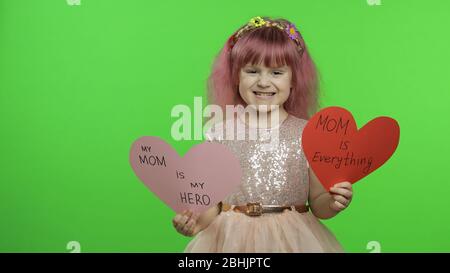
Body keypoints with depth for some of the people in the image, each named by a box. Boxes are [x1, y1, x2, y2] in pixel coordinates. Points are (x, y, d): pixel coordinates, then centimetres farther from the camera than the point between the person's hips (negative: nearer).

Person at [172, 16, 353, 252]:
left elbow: (317, 204, 2)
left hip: (291, 239, 1)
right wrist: (195, 221, -20)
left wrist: (332, 203, -17)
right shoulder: (220, 134, -5)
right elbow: (213, 202, -2)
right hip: (233, 238, 0)